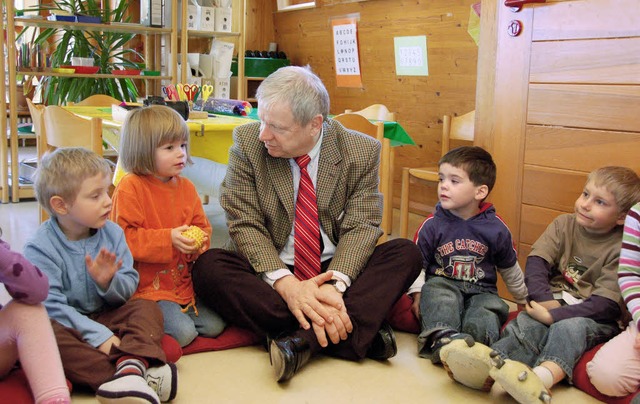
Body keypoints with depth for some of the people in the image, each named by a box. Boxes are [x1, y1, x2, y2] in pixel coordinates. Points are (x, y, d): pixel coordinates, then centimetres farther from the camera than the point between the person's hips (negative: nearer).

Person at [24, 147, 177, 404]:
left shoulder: (112, 233, 0)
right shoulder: (40, 248, -14)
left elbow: (129, 288, 0)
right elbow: (51, 306, -22)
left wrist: (108, 282, -24)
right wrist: (99, 336, -28)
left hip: (107, 317, 4)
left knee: (147, 308, -16)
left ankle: (131, 365, -46)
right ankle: (141, 376, -43)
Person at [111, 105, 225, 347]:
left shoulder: (186, 187, 8)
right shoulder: (130, 187, -11)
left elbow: (202, 226, 14)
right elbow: (125, 238, -17)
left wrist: (199, 244, -9)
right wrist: (169, 239, -23)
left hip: (185, 281, 7)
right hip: (147, 285, -6)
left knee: (214, 326, -3)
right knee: (183, 333, -20)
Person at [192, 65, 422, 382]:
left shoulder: (362, 152, -7)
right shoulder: (247, 142, -8)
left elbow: (360, 227, -11)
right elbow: (245, 224, -12)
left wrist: (334, 284, -31)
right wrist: (285, 283, -29)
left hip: (337, 272, 1)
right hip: (270, 271, 0)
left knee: (406, 253, -21)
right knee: (208, 267, -28)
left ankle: (305, 339, -34)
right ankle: (358, 333, -34)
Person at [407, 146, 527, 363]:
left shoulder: (496, 228, 3)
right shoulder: (432, 225, -1)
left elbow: (509, 269, 19)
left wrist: (525, 299, 29)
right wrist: (417, 293, -12)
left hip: (481, 290, 1)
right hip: (441, 283, -1)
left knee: (491, 306, -31)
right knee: (439, 296, -34)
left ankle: (473, 345, -57)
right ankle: (442, 337, -59)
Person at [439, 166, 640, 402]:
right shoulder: (564, 224, 8)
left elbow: (607, 303, -13)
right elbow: (536, 260, -3)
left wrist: (553, 315, -23)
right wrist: (543, 299, -22)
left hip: (594, 318, -3)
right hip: (553, 302, 3)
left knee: (571, 326, -36)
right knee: (526, 323, -29)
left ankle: (544, 376, -65)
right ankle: (490, 360, -59)